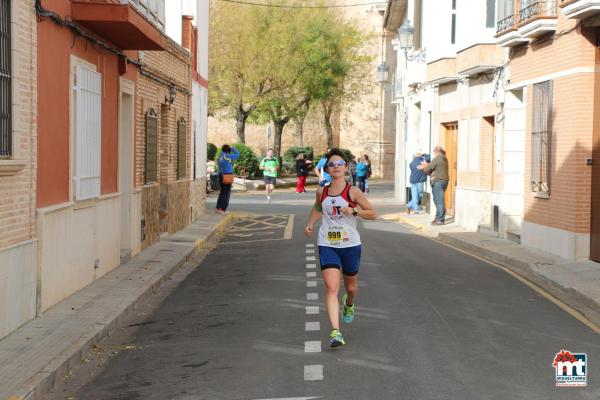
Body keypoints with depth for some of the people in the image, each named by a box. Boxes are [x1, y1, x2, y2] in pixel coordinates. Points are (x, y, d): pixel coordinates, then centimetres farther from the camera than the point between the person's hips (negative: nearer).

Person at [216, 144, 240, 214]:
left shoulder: (220, 157, 12)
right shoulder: (227, 156, -12)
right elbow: (238, 155, -4)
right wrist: (233, 148, 8)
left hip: (220, 175, 8)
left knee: (222, 192, 17)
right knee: (226, 193, -2)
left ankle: (218, 208, 17)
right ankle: (223, 209, -4)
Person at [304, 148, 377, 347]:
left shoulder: (353, 191, -6)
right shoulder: (322, 192, 3)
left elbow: (373, 214, -4)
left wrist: (353, 211, -19)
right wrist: (310, 224, 12)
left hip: (350, 245, 0)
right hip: (327, 245, 1)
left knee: (351, 286, 18)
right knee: (331, 287, -15)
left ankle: (349, 304, 55)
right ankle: (335, 331, -19)